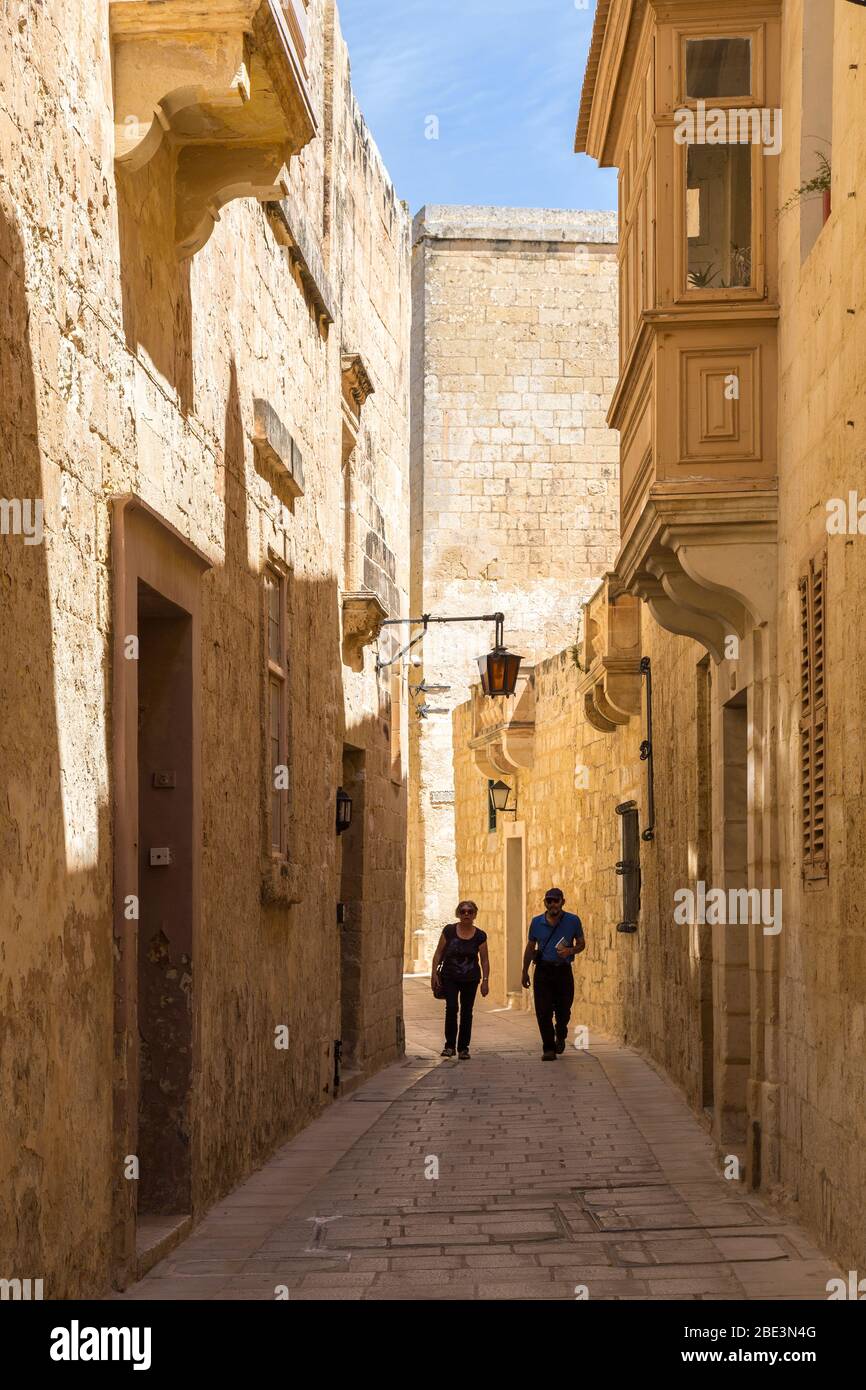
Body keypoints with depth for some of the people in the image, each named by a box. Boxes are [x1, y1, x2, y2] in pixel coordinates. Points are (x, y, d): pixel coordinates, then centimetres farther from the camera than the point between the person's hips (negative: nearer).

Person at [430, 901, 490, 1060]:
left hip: (470, 979, 1)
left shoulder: (480, 936, -2)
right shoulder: (449, 931, -4)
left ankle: (463, 1048, 13)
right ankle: (450, 1045, -6)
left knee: (466, 1012, 3)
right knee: (451, 1007, -16)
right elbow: (439, 953, 1)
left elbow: (484, 960, 3)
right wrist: (434, 973, -4)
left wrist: (485, 980, -3)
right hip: (450, 978, -1)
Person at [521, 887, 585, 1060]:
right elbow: (530, 948, 13)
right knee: (543, 1012, -6)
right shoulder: (537, 922, 4)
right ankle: (549, 1049, 0)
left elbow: (581, 944, 9)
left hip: (564, 970, -1)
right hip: (543, 971, 1)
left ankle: (560, 1037, 35)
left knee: (563, 1010, 4)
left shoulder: (573, 921, 0)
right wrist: (525, 972, 13)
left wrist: (570, 951, -12)